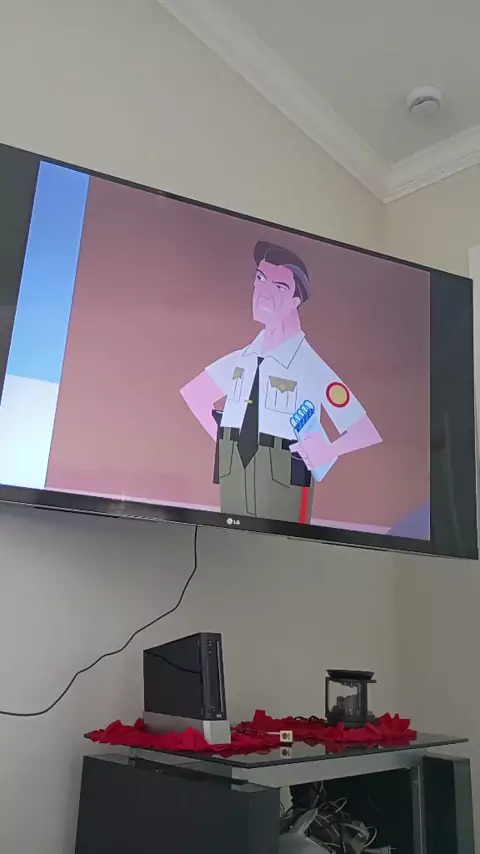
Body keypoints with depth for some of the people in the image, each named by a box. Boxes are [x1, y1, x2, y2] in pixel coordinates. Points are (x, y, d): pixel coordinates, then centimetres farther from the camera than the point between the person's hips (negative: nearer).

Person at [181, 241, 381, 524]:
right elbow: (192, 394, 19)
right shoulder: (241, 360, 2)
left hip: (283, 488, -5)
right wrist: (225, 441, 8)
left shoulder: (312, 368, -14)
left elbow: (368, 433, -9)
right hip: (233, 481, 5)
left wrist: (325, 452, -23)